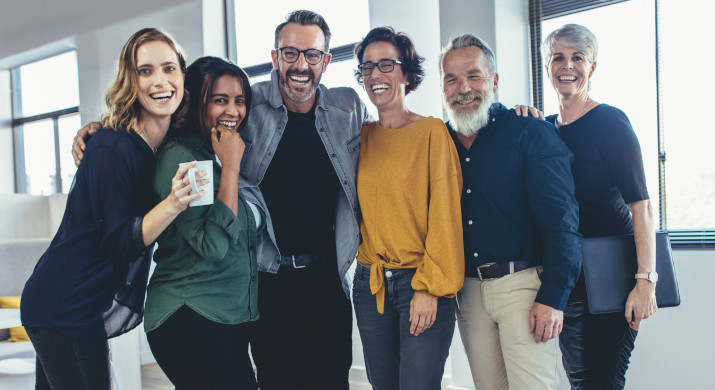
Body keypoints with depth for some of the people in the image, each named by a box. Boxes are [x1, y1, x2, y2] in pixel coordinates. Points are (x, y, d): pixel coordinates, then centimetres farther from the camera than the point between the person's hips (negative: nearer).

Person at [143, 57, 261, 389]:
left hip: (230, 318, 9)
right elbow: (214, 246, -23)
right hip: (191, 320, -9)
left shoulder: (215, 156, 12)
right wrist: (231, 166, -20)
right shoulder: (178, 157, -14)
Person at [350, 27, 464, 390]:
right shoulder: (361, 136, 10)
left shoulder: (432, 131, -4)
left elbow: (444, 213, -8)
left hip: (420, 281, -4)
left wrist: (430, 287, -13)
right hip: (369, 282, 5)